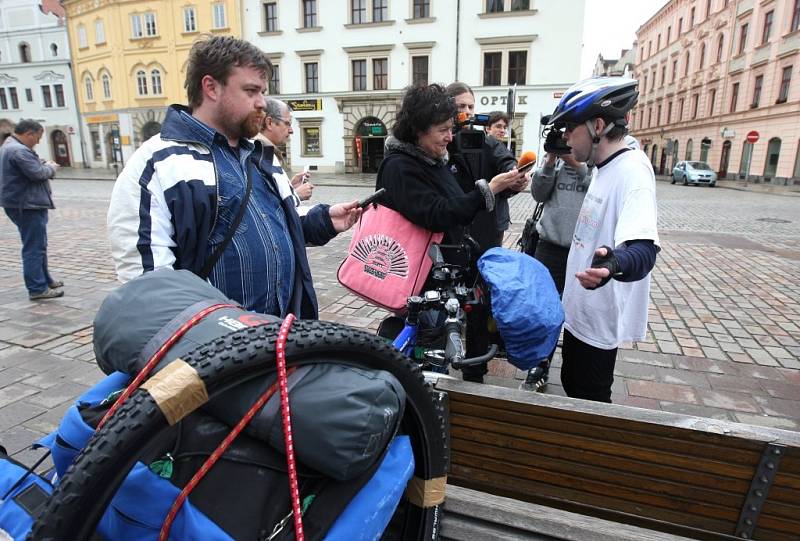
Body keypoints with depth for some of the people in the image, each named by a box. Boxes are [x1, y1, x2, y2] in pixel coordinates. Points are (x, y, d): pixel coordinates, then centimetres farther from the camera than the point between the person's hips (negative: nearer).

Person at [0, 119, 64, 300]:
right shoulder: (19, 151, -19)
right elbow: (38, 173, -23)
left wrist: (44, 165, 4)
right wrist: (51, 167, -4)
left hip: (25, 204, 11)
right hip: (27, 205, -11)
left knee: (37, 245, 18)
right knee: (34, 247, -8)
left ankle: (45, 280, 29)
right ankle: (37, 288, -4)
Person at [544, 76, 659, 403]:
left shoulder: (631, 170, -23)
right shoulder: (606, 168, 8)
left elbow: (643, 248, -39)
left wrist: (614, 263, -57)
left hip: (599, 317, -10)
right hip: (582, 310, 10)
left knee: (590, 403, 7)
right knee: (573, 388, 24)